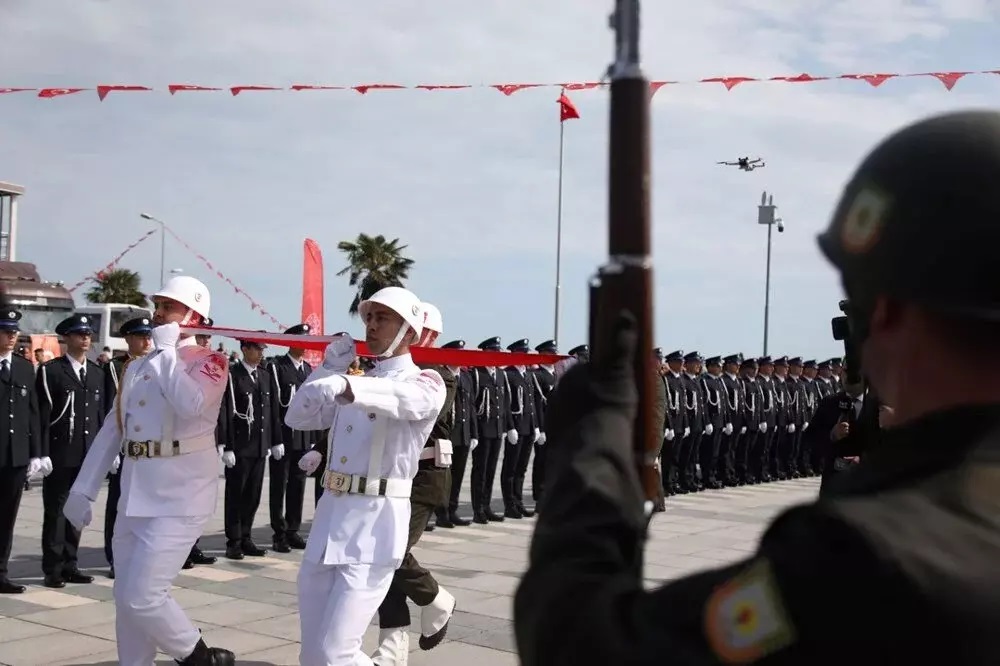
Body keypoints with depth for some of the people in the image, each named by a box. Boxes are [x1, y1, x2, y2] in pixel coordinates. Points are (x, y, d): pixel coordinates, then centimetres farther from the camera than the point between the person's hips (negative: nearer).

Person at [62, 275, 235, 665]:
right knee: (126, 600, 11)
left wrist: (167, 349, -16)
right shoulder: (137, 368, 14)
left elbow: (190, 404, -27)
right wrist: (83, 488, 10)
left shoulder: (209, 361, -6)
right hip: (134, 497, 7)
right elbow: (112, 431, 15)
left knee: (142, 596, -11)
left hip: (179, 499, -7)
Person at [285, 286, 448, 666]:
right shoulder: (360, 382, 18)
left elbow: (403, 399, -26)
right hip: (330, 515, 7)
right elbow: (297, 419, 18)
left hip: (376, 522, -7)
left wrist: (345, 386, -43)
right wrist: (329, 368, 7)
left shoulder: (425, 383, -2)